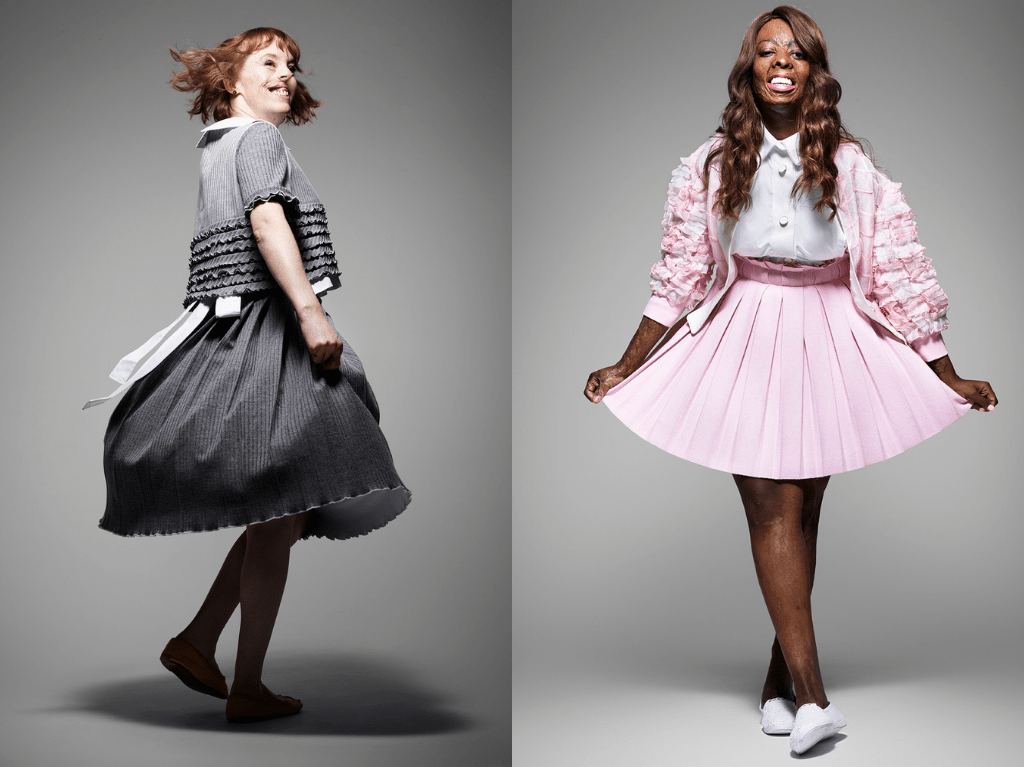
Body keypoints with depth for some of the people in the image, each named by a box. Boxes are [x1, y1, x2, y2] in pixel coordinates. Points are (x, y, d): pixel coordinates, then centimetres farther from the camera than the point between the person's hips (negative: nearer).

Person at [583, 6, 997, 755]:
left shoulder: (850, 166, 0)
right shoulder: (715, 165, 3)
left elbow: (898, 272, 3)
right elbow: (682, 275, 8)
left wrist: (948, 377, 4)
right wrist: (625, 370, 7)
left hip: (829, 341, 0)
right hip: (746, 340, 0)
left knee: (802, 512, 4)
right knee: (773, 509, -10)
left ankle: (783, 676, 18)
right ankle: (811, 697, -13)